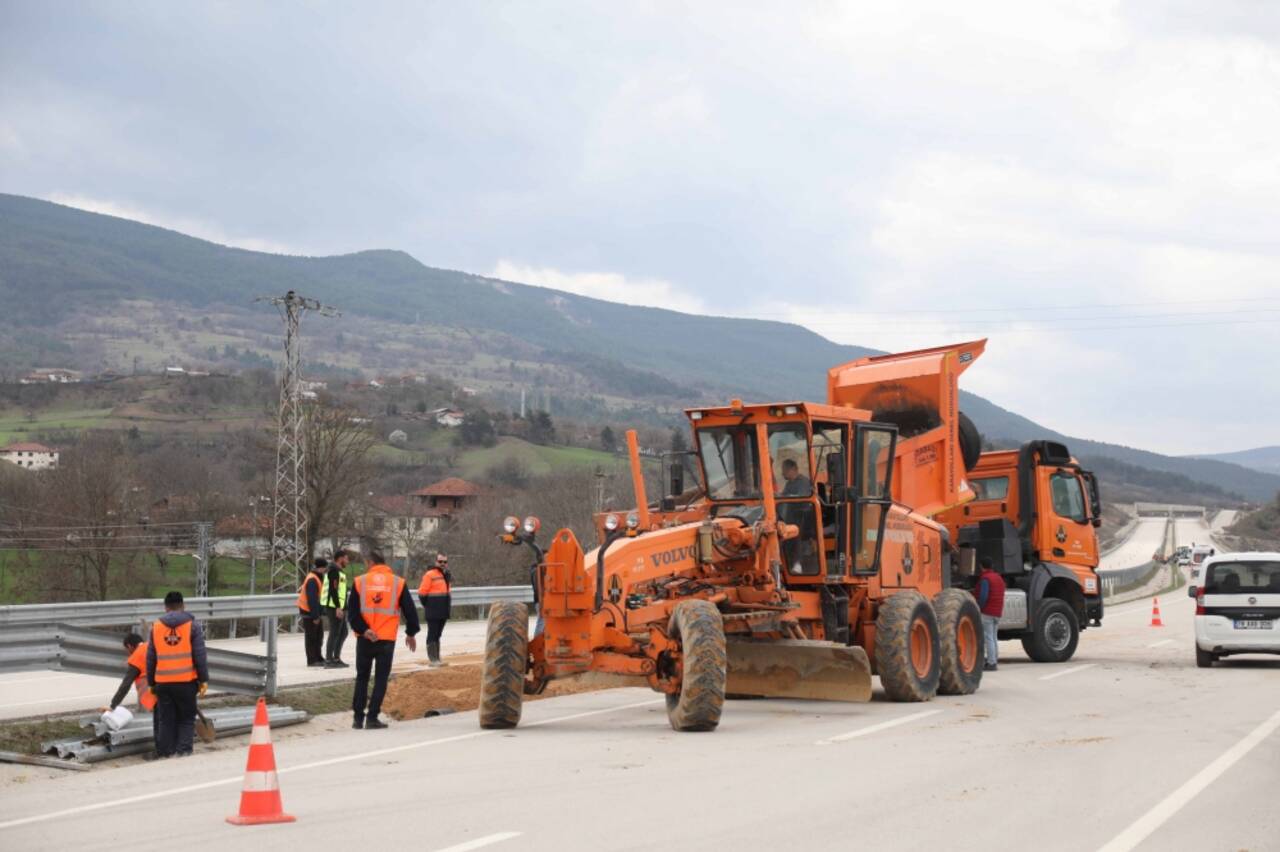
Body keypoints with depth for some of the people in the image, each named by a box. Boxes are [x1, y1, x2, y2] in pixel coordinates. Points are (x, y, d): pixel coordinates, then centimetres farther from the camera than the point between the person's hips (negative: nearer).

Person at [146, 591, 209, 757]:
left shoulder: (156, 627, 6)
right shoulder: (192, 625, -2)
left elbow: (150, 658, 10)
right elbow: (200, 656, -5)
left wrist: (151, 682, 17)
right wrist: (203, 680, 0)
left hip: (163, 682, 2)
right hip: (186, 681, -2)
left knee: (166, 720, 9)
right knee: (186, 718, 7)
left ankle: (166, 752, 8)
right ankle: (184, 750, -4)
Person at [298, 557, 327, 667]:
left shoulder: (318, 577, 9)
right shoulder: (312, 580, -23)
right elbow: (312, 599, -26)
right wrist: (315, 616, -25)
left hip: (315, 611, 10)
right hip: (309, 611, -10)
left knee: (319, 634, 14)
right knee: (311, 636, -4)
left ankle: (318, 658, 22)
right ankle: (312, 660, 0)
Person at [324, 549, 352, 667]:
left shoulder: (340, 571, 19)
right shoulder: (334, 571, -12)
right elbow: (333, 590, -21)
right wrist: (338, 607, -25)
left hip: (339, 608, 10)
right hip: (334, 608, -10)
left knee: (343, 633, 14)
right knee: (334, 633, -7)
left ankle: (336, 658, 19)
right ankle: (329, 660, -4)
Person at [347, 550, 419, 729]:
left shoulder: (359, 582, 0)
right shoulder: (399, 583, 1)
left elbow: (352, 612, -8)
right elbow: (410, 610, 5)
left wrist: (363, 630, -12)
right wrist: (411, 633, 17)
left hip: (364, 639, 1)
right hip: (387, 639, -1)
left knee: (362, 677, 13)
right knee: (381, 679, 6)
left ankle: (358, 718, 11)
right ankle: (372, 718, 1)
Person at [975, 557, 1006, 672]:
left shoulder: (985, 579, -13)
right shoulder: (999, 578, 16)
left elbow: (983, 596, -22)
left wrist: (978, 609, -11)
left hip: (987, 613, -9)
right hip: (998, 612, 9)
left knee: (988, 638, -8)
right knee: (994, 638, 14)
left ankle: (991, 663, -11)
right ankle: (995, 660, 16)